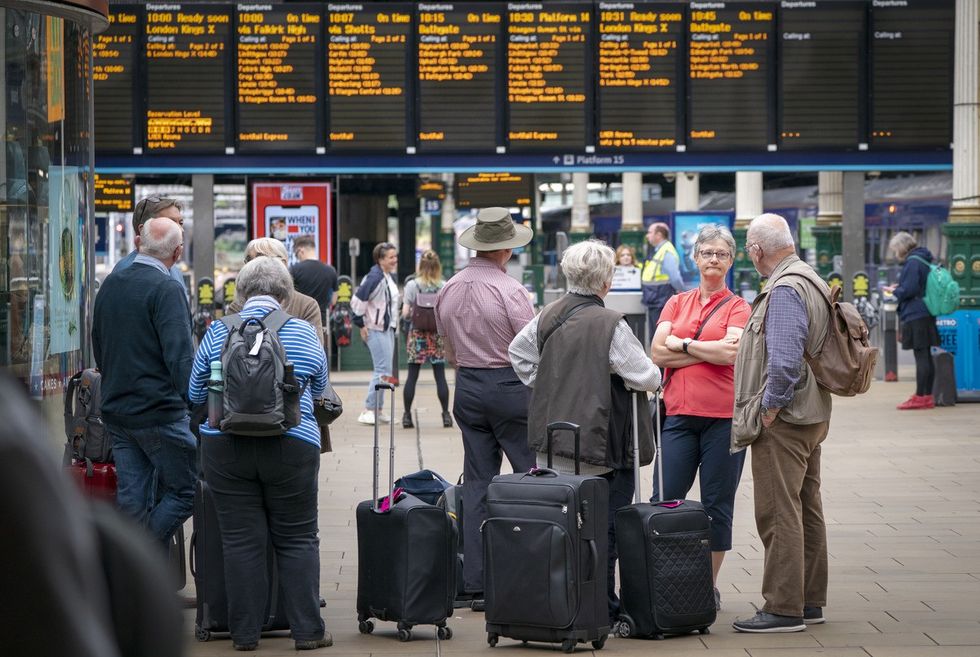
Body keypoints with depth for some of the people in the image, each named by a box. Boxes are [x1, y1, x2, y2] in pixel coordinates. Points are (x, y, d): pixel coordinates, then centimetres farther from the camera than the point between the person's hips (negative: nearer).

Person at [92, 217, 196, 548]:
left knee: (131, 500, 9)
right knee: (184, 490, 2)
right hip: (160, 413, -8)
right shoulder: (167, 290, -14)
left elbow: (98, 348, 20)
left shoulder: (110, 284, 11)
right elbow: (180, 356, -20)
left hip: (115, 410, 8)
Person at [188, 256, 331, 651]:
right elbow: (319, 389, 12)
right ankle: (307, 630, 8)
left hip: (225, 448, 1)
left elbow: (195, 393, 10)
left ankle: (245, 633, 9)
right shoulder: (302, 333, -1)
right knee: (297, 540, 8)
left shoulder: (217, 333, 1)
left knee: (241, 541, 6)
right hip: (291, 448, -1)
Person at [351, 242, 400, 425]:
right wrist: (361, 325, -16)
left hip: (388, 328, 10)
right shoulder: (375, 278, -19)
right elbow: (358, 300, -21)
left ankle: (378, 410, 19)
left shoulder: (390, 277, 11)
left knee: (385, 370, 12)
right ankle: (368, 411, -6)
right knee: (383, 370, -10)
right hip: (376, 329, -10)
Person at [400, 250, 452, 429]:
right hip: (437, 334, 1)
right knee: (440, 376, 6)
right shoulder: (443, 286, -3)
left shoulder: (412, 285, -6)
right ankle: (446, 415, 8)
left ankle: (407, 415, 3)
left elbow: (405, 313, -9)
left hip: (417, 334, -1)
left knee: (412, 376, 3)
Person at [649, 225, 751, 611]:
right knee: (665, 502, -3)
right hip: (679, 413, 2)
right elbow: (658, 353, 1)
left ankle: (709, 586, 11)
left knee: (717, 506, 3)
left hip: (723, 415, -2)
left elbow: (732, 352, -13)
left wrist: (683, 343, -4)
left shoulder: (738, 307, 5)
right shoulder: (677, 303, 14)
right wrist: (710, 351, -6)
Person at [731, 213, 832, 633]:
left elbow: (784, 360, -26)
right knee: (807, 511, 14)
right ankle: (810, 602, 21)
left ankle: (784, 609, -5)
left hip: (783, 421, -11)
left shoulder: (784, 290, -17)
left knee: (779, 515, -7)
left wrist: (769, 410, -17)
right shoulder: (812, 282, 15)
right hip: (811, 415, 11)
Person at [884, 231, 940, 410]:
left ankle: (920, 397, -6)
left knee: (921, 356, -8)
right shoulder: (923, 260, 16)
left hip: (915, 315, -10)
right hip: (926, 314, 10)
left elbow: (909, 289, -19)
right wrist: (899, 289, 15)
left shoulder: (913, 262, -13)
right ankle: (928, 397, 14)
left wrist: (894, 291, -2)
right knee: (926, 356, 11)